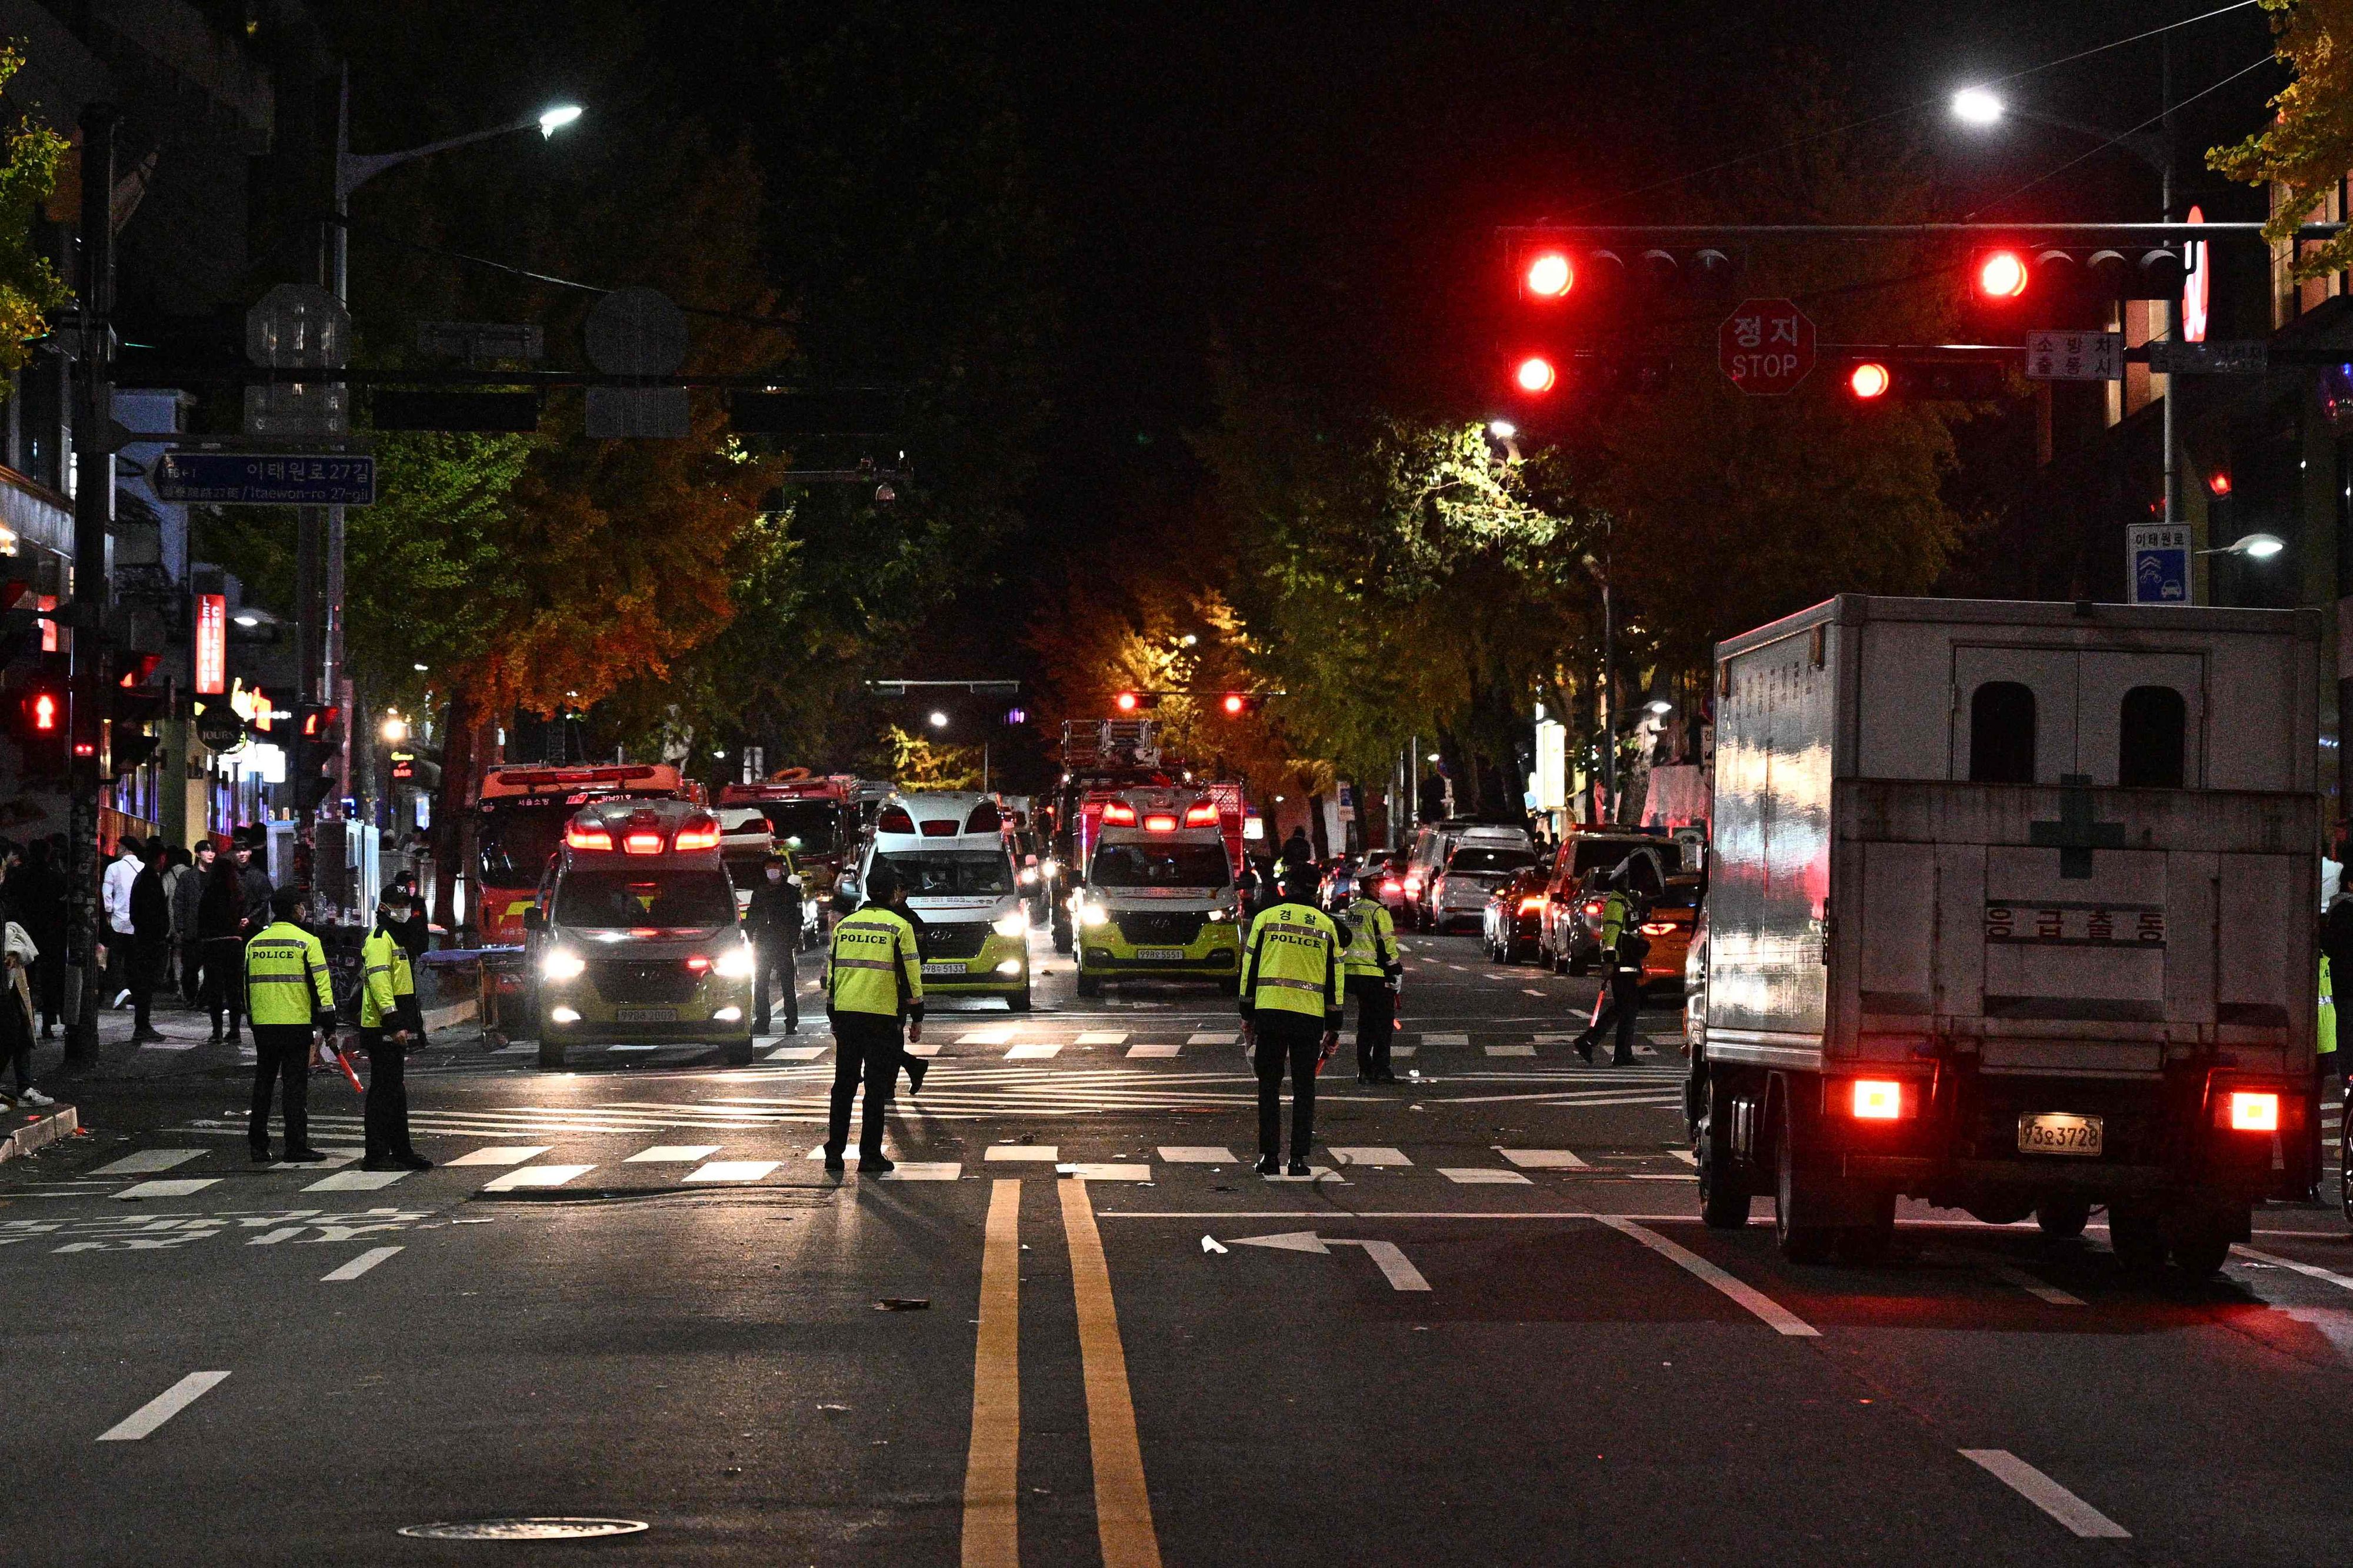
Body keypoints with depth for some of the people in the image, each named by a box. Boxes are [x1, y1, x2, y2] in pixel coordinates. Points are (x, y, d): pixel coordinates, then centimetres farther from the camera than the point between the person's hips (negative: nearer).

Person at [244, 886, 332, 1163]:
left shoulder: (254, 943, 10)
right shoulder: (307, 942, -7)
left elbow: (247, 985, 16)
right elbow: (321, 984, -9)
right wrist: (328, 1023, -4)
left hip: (263, 1026, 5)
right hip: (296, 1024, -5)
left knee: (263, 1083, 13)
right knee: (295, 1084, -2)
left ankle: (258, 1146, 14)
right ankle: (296, 1147, -4)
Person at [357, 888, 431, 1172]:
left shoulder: (393, 939, 22)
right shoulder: (380, 940, -12)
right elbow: (379, 981, -23)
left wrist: (404, 1025, 27)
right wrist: (395, 1023, -29)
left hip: (393, 1031, 11)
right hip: (382, 1031, -11)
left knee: (396, 1092, 15)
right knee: (383, 1091, -9)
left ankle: (401, 1151, 22)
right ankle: (376, 1156, -9)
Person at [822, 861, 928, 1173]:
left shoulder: (844, 925, 12)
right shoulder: (899, 927, -2)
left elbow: (831, 971, 16)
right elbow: (911, 975, -3)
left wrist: (832, 1014, 23)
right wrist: (917, 1019, 4)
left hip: (844, 1014, 4)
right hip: (882, 1015, -4)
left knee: (844, 1083, 11)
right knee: (877, 1085, 1)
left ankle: (834, 1151, 9)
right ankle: (870, 1155, 0)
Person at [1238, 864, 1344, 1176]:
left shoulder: (1266, 918, 3)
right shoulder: (1327, 925, 8)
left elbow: (1250, 968, 4)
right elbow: (1334, 978, 9)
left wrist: (1247, 1015, 11)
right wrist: (1334, 1026, 14)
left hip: (1270, 1011, -1)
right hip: (1310, 1016, 1)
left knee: (1269, 1086, 5)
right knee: (1304, 1088, 7)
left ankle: (1269, 1156, 1)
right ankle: (1299, 1158, 3)